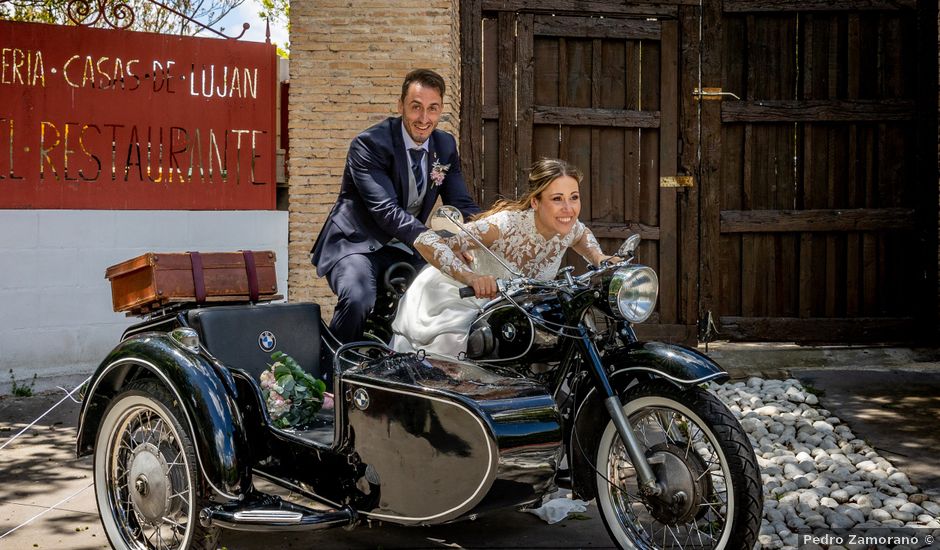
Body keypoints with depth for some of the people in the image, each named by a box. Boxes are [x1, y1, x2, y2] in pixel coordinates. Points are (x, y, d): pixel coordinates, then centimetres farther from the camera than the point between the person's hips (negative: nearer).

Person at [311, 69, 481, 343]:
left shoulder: (446, 146, 3)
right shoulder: (369, 144, -18)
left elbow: (462, 206, 1)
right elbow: (387, 211, -29)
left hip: (406, 249, 6)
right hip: (358, 245, -6)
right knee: (358, 300, -33)